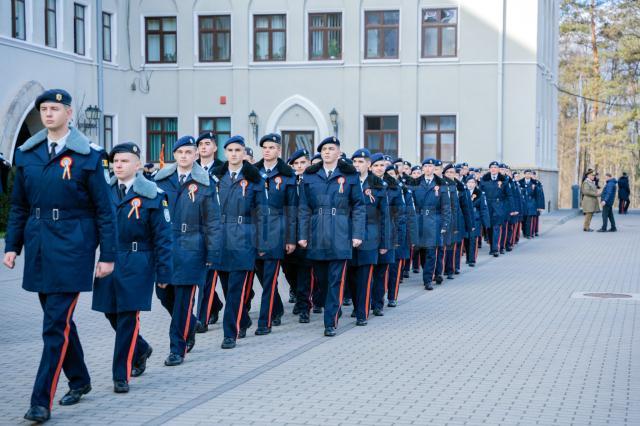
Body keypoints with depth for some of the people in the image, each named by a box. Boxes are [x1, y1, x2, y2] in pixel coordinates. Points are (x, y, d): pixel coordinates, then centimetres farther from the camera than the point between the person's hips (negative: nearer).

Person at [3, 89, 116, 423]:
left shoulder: (87, 157, -5)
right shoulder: (27, 154, 9)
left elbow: (104, 210, -4)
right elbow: (18, 206, 14)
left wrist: (107, 255, -7)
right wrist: (12, 245, 7)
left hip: (71, 250, -5)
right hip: (39, 249, 5)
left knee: (56, 325, -8)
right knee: (59, 320, 15)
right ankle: (79, 381, 33)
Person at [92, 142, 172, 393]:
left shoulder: (152, 195, -6)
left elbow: (162, 237, -6)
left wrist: (163, 272, -9)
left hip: (136, 265, -5)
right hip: (109, 261, 5)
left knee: (128, 318, -4)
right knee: (112, 315, 12)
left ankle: (122, 375, 5)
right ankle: (141, 350, 38)